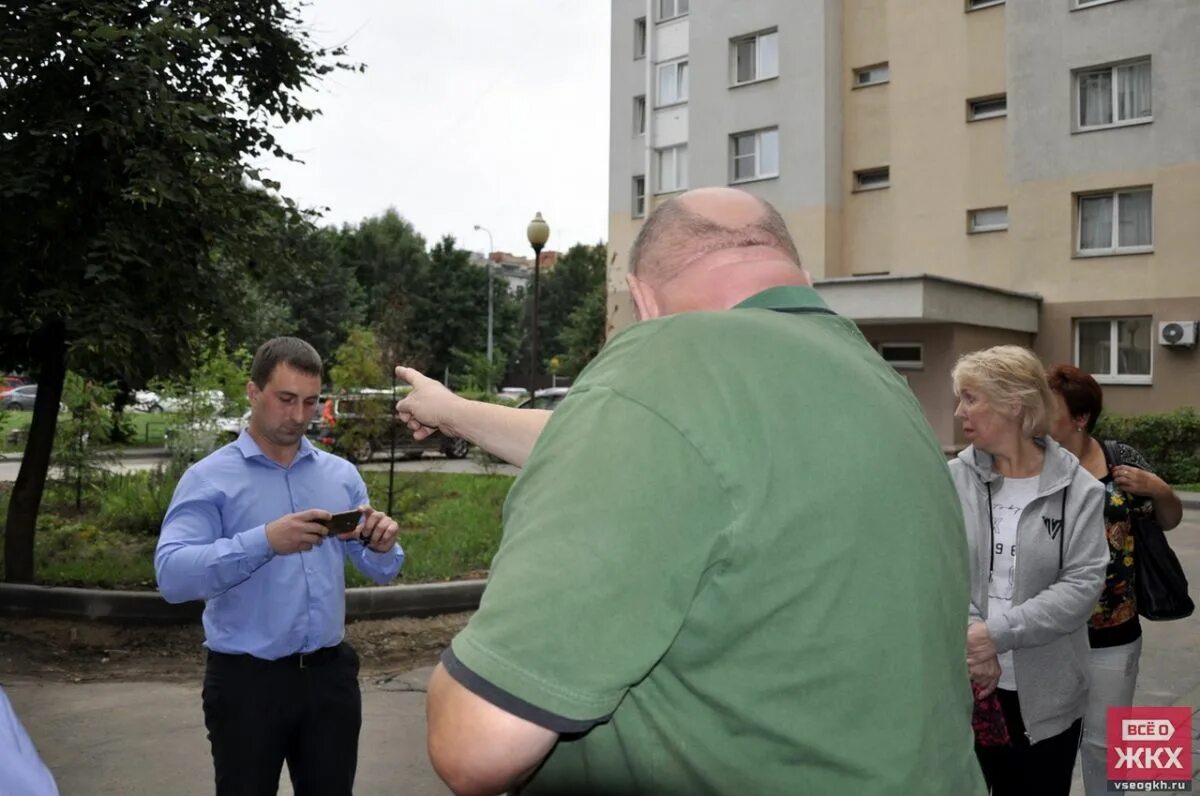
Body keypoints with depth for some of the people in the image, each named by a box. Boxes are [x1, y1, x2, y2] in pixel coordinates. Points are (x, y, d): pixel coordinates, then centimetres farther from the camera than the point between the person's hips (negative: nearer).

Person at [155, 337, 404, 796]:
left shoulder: (342, 475, 7)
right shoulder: (209, 478, -6)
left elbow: (379, 572, 7)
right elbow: (171, 574, -19)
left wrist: (383, 546, -16)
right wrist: (265, 542, -32)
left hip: (330, 674, 4)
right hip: (246, 681, -3)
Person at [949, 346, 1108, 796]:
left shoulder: (1077, 489, -4)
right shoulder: (952, 479, -1)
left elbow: (1082, 585, -12)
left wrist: (999, 632, -21)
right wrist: (972, 641, -20)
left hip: (1045, 692, -1)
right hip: (962, 684, 1)